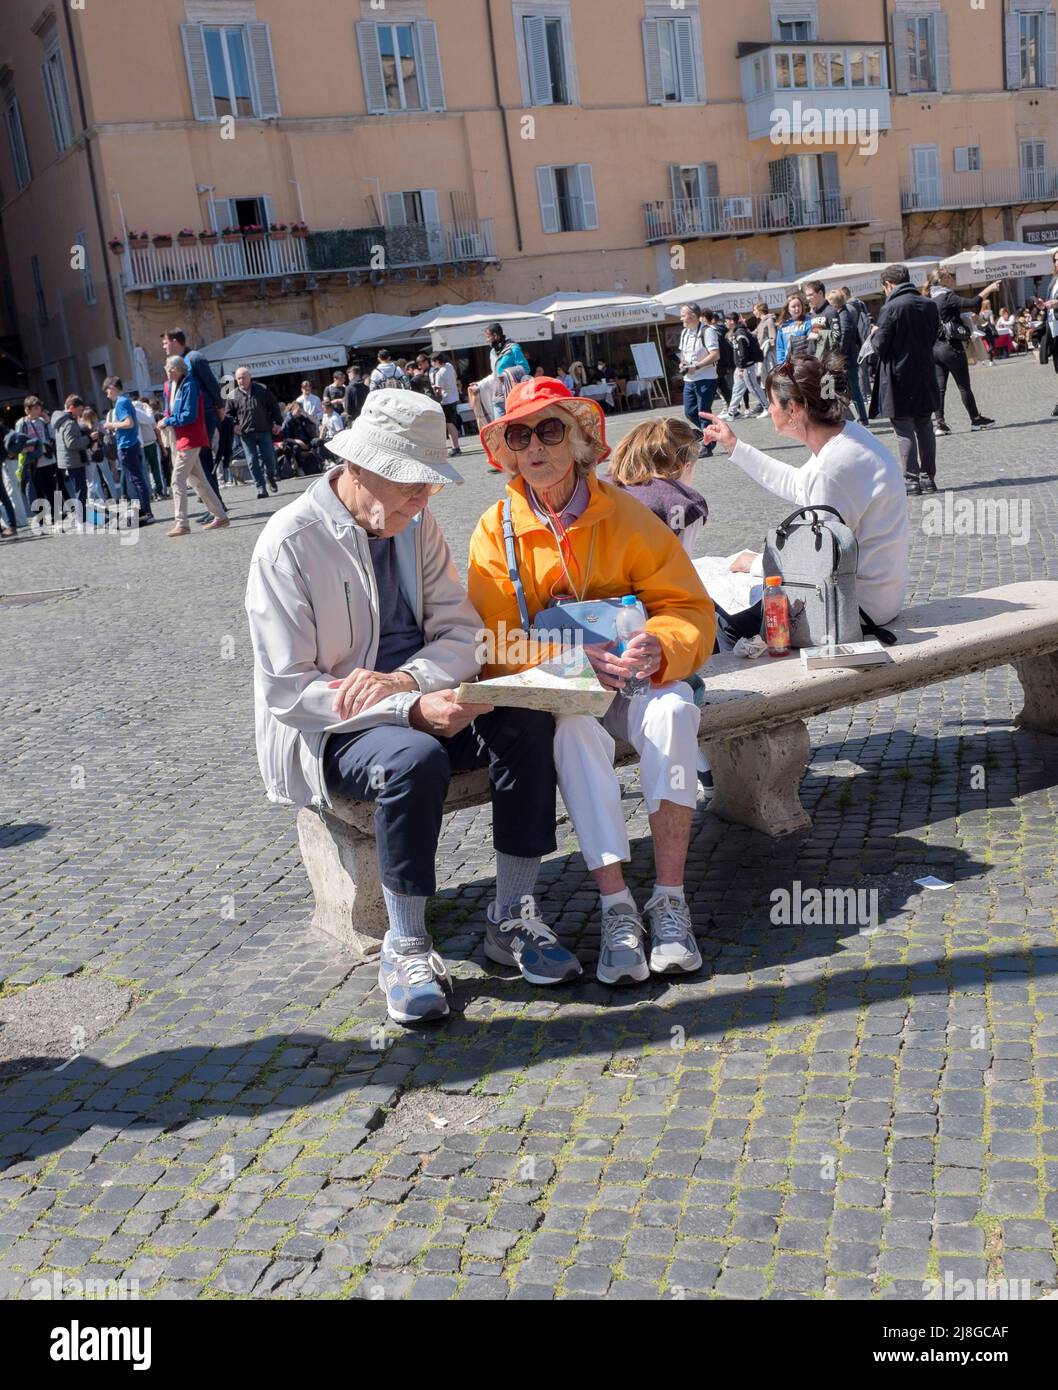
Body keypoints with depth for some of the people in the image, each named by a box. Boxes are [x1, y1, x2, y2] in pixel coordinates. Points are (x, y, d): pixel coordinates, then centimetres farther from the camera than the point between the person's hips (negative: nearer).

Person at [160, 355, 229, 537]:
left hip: (190, 440, -9)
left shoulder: (189, 386, -15)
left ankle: (182, 524, -9)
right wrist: (167, 419, 4)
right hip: (180, 439, 9)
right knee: (198, 481, 12)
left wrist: (168, 421, -15)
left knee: (178, 480, -11)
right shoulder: (170, 385, 11)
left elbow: (190, 415, -20)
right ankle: (220, 516, 18)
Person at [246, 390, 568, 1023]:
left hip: (422, 702, 6)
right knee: (414, 759, -36)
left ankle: (513, 918, -11)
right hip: (327, 728, -5)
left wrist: (406, 679, -24)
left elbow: (463, 632, -1)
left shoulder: (417, 523, 3)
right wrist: (410, 710, -30)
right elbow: (287, 689, -19)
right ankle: (405, 947, -17)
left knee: (527, 722, -20)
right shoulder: (288, 543, -15)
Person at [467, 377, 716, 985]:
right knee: (573, 723, -35)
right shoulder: (497, 530, -4)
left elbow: (690, 608, -6)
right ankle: (617, 906, -33)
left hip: (634, 679, 1)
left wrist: (658, 649, -29)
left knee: (672, 709, -32)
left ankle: (670, 899, -29)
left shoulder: (627, 516, -3)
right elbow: (497, 645, -9)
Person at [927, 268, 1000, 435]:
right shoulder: (947, 297, -11)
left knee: (939, 388, 3)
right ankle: (976, 419, 14)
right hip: (951, 346, -7)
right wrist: (989, 288, -10)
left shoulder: (932, 300, 13)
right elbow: (971, 303, -21)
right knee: (964, 386, 4)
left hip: (934, 347, 7)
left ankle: (938, 423, -4)